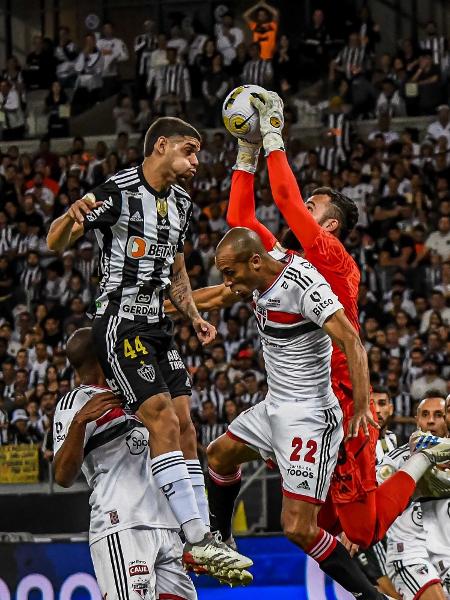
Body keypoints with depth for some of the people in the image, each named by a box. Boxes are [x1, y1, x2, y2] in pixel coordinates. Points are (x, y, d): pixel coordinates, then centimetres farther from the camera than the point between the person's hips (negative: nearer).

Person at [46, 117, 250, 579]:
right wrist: (71, 217, -37)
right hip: (120, 325, -9)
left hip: (157, 328, 9)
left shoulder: (181, 202, 14)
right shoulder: (119, 191, -12)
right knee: (163, 422, -17)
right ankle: (197, 539, -20)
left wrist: (194, 317, 13)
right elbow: (55, 244, -15)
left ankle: (203, 538, 6)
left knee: (184, 427, 4)